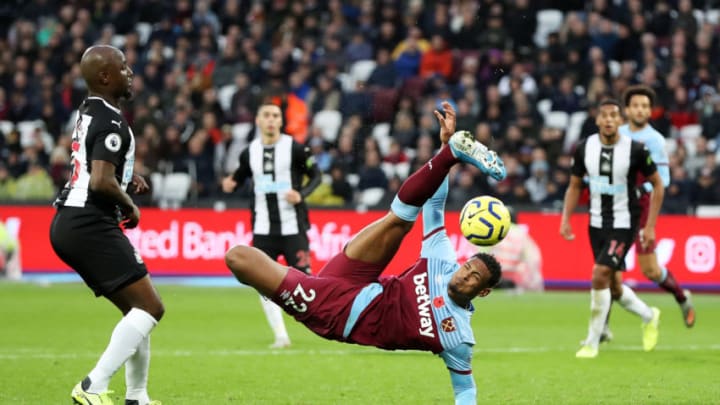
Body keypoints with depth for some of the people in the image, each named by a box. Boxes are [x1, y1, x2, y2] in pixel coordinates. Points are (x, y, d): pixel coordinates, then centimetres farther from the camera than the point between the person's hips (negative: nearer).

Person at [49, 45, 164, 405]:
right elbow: (101, 182, -26)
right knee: (150, 308, -12)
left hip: (69, 224, 10)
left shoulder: (87, 114, 16)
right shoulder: (111, 123, -15)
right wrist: (130, 206, -8)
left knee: (137, 309, 17)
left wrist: (127, 178, 17)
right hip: (89, 225, -10)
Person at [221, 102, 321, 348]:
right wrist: (231, 185, -4)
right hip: (263, 229, 4)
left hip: (293, 227, -4)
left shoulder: (295, 148, -4)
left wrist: (301, 194, -17)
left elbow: (316, 175, 0)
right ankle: (280, 335, 7)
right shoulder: (250, 152, 6)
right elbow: (239, 177, 19)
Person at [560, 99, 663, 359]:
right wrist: (565, 219, -1)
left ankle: (592, 342, -5)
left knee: (600, 275, -18)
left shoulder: (635, 150, -14)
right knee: (613, 286, 11)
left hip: (624, 223, -5)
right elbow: (575, 186, 10)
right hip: (597, 223, 5)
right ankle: (649, 316, 40)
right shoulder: (584, 148, -3)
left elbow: (657, 185, -3)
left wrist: (650, 226, -7)